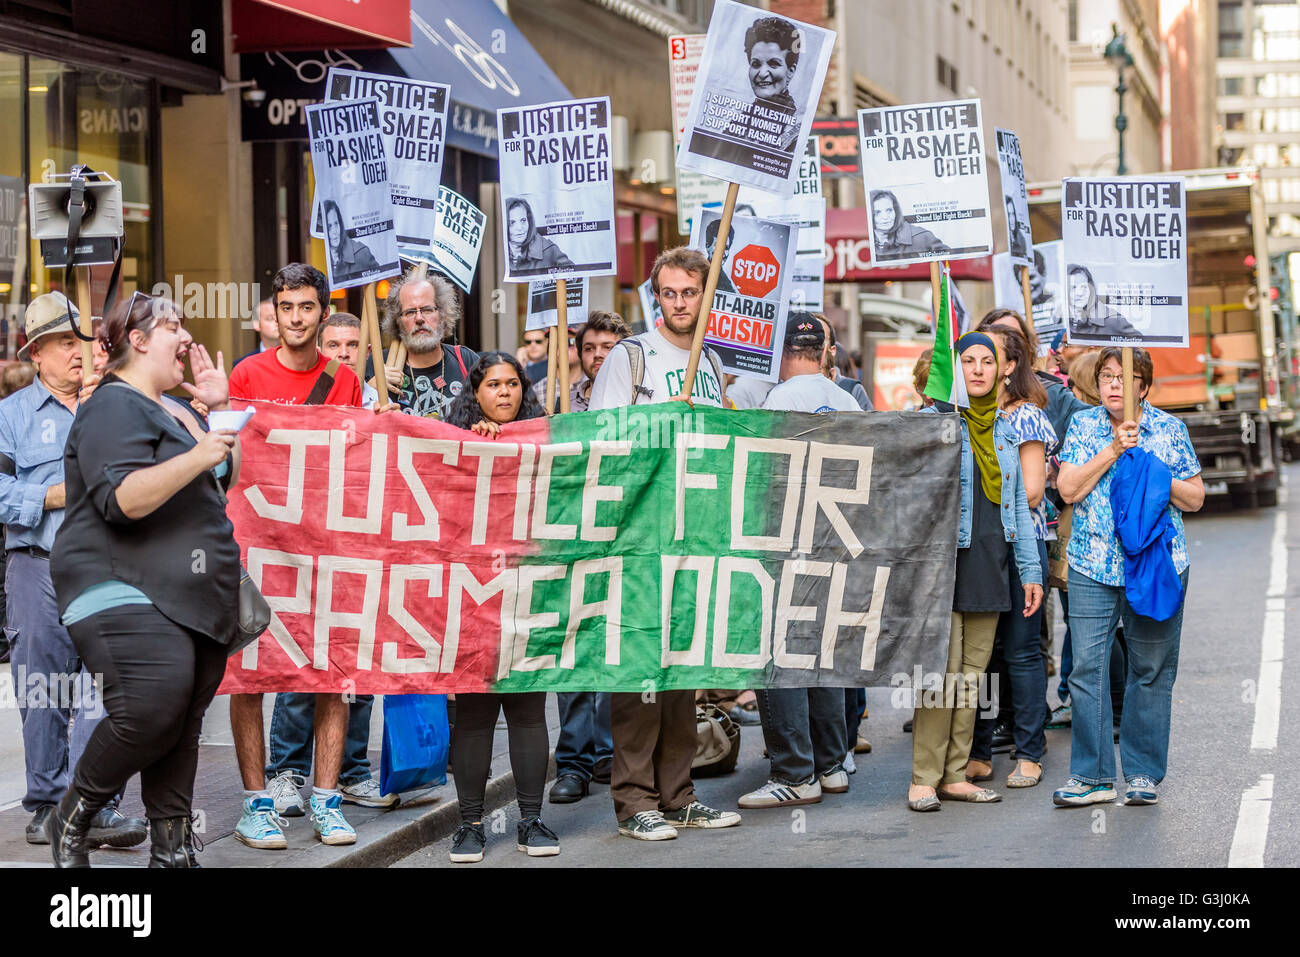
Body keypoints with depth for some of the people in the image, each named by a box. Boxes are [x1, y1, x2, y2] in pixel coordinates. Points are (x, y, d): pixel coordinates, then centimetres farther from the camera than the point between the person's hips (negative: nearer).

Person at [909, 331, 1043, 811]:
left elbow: (1018, 502, 17)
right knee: (943, 671, -9)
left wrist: (1030, 570, 12)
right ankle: (923, 778, -4)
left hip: (991, 560, 6)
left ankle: (955, 775, 12)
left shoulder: (1004, 428, 15)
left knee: (972, 672, 7)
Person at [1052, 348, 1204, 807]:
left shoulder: (1169, 429, 5)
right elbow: (1068, 489, -4)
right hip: (1093, 566, 0)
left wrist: (1153, 472, -9)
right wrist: (1113, 449, -11)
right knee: (1087, 666, -6)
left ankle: (1143, 773, 13)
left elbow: (1195, 498, 7)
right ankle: (1091, 774, 0)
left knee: (1151, 670, 3)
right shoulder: (1083, 426, 7)